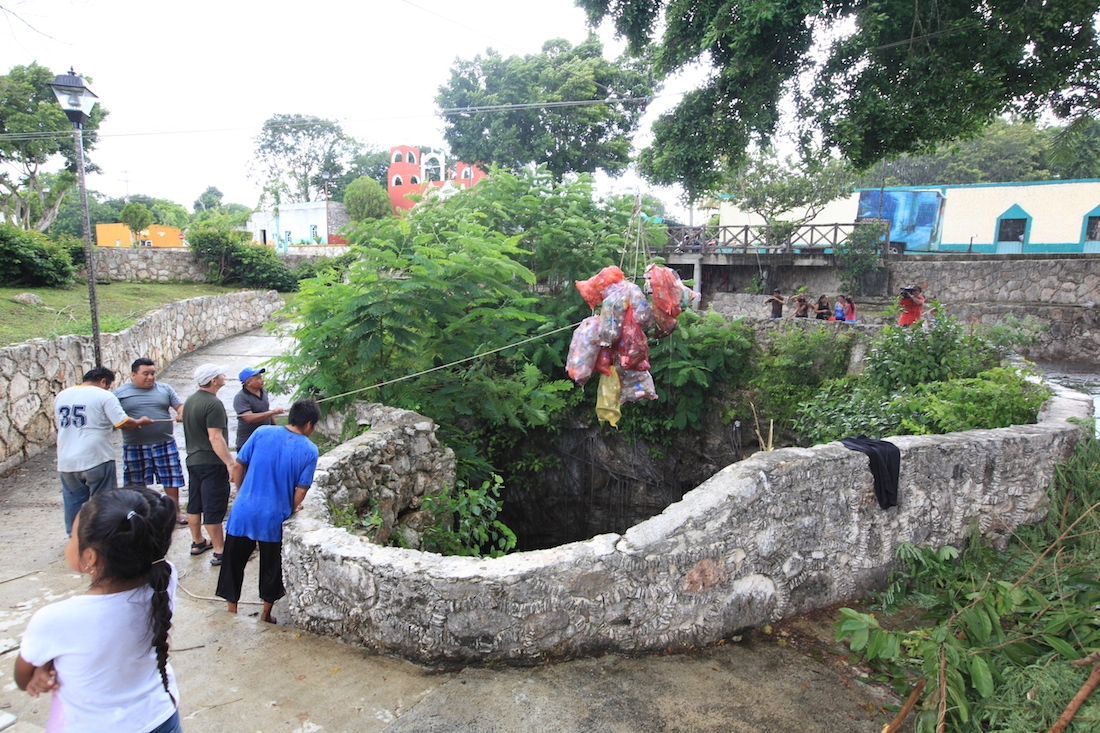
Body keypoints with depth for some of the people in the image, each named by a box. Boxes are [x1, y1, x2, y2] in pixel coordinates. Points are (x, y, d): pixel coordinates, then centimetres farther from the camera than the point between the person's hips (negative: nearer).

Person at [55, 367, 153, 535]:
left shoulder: (61, 396, 10)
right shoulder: (104, 396, -9)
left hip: (66, 461, 6)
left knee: (73, 501, 18)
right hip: (96, 459, -6)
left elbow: (60, 422, 22)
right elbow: (124, 423, -14)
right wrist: (141, 422, 6)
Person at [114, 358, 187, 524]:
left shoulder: (164, 389, 7)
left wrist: (181, 414, -18)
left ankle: (176, 511, 23)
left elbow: (180, 405, 6)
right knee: (137, 483, 10)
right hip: (134, 447, -1)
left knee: (171, 479, 7)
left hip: (165, 444, 1)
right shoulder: (120, 393, 1)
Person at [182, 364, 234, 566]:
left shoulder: (190, 401, 9)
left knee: (195, 504, 18)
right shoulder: (213, 404, -20)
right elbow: (215, 438, -25)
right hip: (212, 463, -9)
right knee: (214, 508, -4)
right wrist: (230, 463, -25)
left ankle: (197, 542, 32)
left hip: (193, 460, 9)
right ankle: (219, 551, 2)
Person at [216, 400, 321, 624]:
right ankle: (266, 614, 31)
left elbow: (238, 466, 0)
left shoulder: (262, 433, -4)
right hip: (274, 517, -1)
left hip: (244, 511, 2)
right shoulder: (309, 451, -9)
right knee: (271, 566, 18)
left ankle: (231, 611, 32)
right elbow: (301, 489, -9)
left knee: (233, 561, 19)